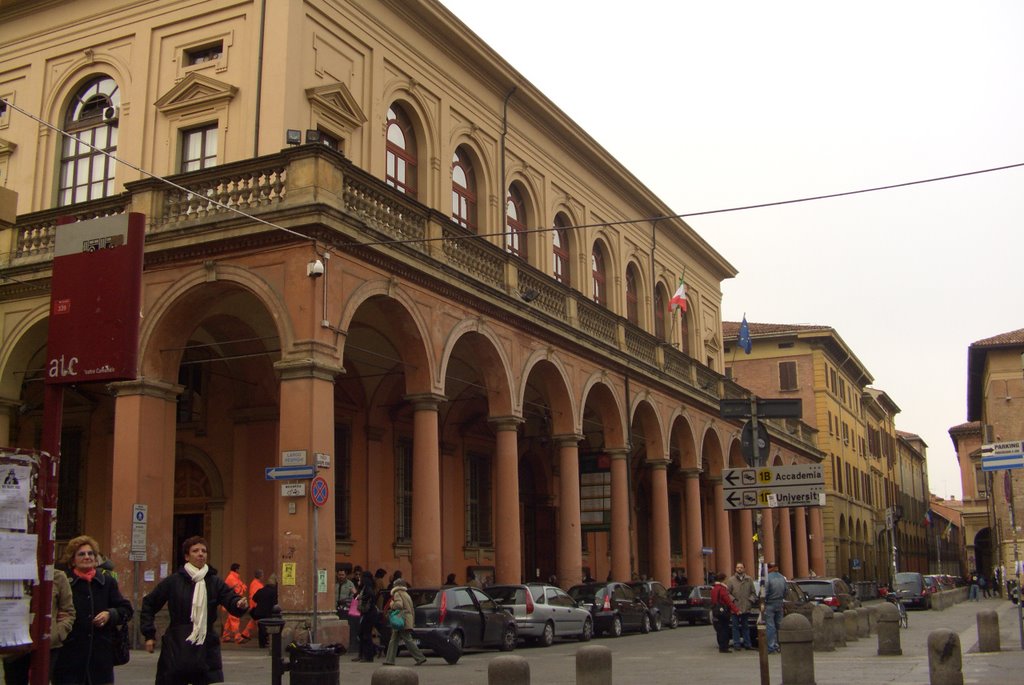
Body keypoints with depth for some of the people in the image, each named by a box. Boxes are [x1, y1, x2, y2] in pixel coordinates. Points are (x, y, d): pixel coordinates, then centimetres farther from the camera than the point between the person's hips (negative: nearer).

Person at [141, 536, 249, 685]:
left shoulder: (215, 582, 4)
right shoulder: (173, 581, 0)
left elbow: (230, 599, -9)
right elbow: (149, 604, 8)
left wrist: (240, 604, -33)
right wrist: (149, 634, 3)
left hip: (207, 649, 1)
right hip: (176, 649, -1)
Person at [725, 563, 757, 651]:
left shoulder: (749, 580, 8)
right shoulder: (731, 580, 0)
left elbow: (753, 592, 12)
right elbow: (727, 593, -2)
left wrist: (751, 600, -3)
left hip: (746, 608, 3)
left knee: (746, 627, 11)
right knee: (736, 627, 1)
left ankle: (747, 644, 18)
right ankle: (736, 644, 7)